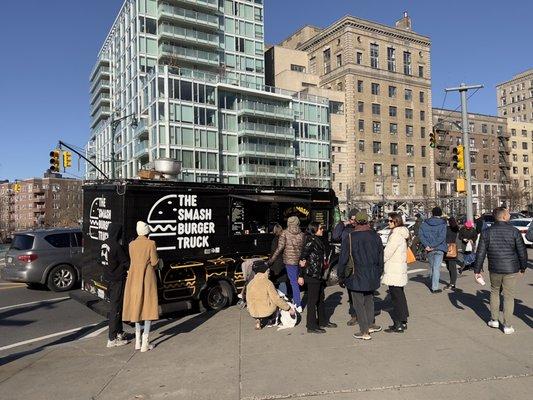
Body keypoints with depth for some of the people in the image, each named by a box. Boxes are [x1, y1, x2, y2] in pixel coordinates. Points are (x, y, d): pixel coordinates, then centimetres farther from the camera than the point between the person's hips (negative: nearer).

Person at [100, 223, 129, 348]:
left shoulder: (104, 244, 5)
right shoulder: (116, 246, -21)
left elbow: (101, 261, 14)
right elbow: (126, 262, -16)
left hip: (109, 279, 9)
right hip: (118, 280, -9)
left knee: (114, 306, 19)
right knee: (116, 308, -1)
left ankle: (119, 332, 31)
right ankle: (112, 339, 4)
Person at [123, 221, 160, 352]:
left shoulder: (132, 244, 3)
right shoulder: (151, 244, -10)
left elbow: (133, 260, 9)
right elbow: (154, 262, -9)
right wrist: (157, 259, 12)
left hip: (134, 277, 5)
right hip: (147, 277, -5)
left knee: (136, 306, 14)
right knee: (148, 307, 3)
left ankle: (137, 341, 21)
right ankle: (145, 342, 2)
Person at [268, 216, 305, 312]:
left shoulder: (285, 233, -5)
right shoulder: (302, 234, 5)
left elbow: (280, 248, -10)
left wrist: (271, 260, -6)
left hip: (290, 260, -4)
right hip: (300, 260, 4)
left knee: (294, 282, -1)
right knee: (296, 281, 18)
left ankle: (298, 305, 1)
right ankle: (296, 300, 29)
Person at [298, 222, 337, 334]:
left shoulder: (318, 241, 11)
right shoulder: (311, 241, -17)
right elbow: (302, 259, -19)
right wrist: (301, 276, -19)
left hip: (318, 274, 9)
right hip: (312, 274, -9)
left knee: (320, 298, 19)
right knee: (313, 300, -1)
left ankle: (322, 321, 33)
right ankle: (311, 326, 9)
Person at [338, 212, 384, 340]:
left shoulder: (349, 238, -13)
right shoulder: (375, 236, 0)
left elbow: (343, 259, -11)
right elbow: (381, 257, 8)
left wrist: (341, 276, 0)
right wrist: (379, 273, 20)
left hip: (357, 277, -4)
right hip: (372, 276, 5)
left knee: (359, 303, 6)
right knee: (369, 300, 22)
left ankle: (365, 332, 10)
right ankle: (370, 325, 32)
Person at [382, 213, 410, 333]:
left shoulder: (396, 235, -18)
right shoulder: (401, 233, 13)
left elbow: (387, 253, -18)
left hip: (394, 270, -10)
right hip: (400, 268, 10)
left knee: (396, 297, -3)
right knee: (400, 295, 16)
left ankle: (398, 324, 4)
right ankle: (403, 322, 25)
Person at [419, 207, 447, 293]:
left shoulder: (425, 223, 2)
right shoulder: (442, 224, -5)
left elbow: (421, 234, -9)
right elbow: (442, 237, -17)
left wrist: (426, 245, -12)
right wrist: (433, 245, -15)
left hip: (429, 249, 3)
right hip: (439, 249, -3)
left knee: (431, 266, 19)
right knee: (436, 267, -1)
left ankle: (433, 284, 32)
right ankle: (435, 287, -3)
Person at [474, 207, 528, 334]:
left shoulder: (487, 232, -2)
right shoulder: (514, 231, -8)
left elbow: (480, 253, -2)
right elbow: (522, 252, -4)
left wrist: (477, 270, 4)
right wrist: (523, 268, 11)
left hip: (494, 269, 2)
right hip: (511, 270, -2)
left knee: (494, 292, 21)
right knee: (509, 296, 6)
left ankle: (494, 320, 25)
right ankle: (508, 326, 11)